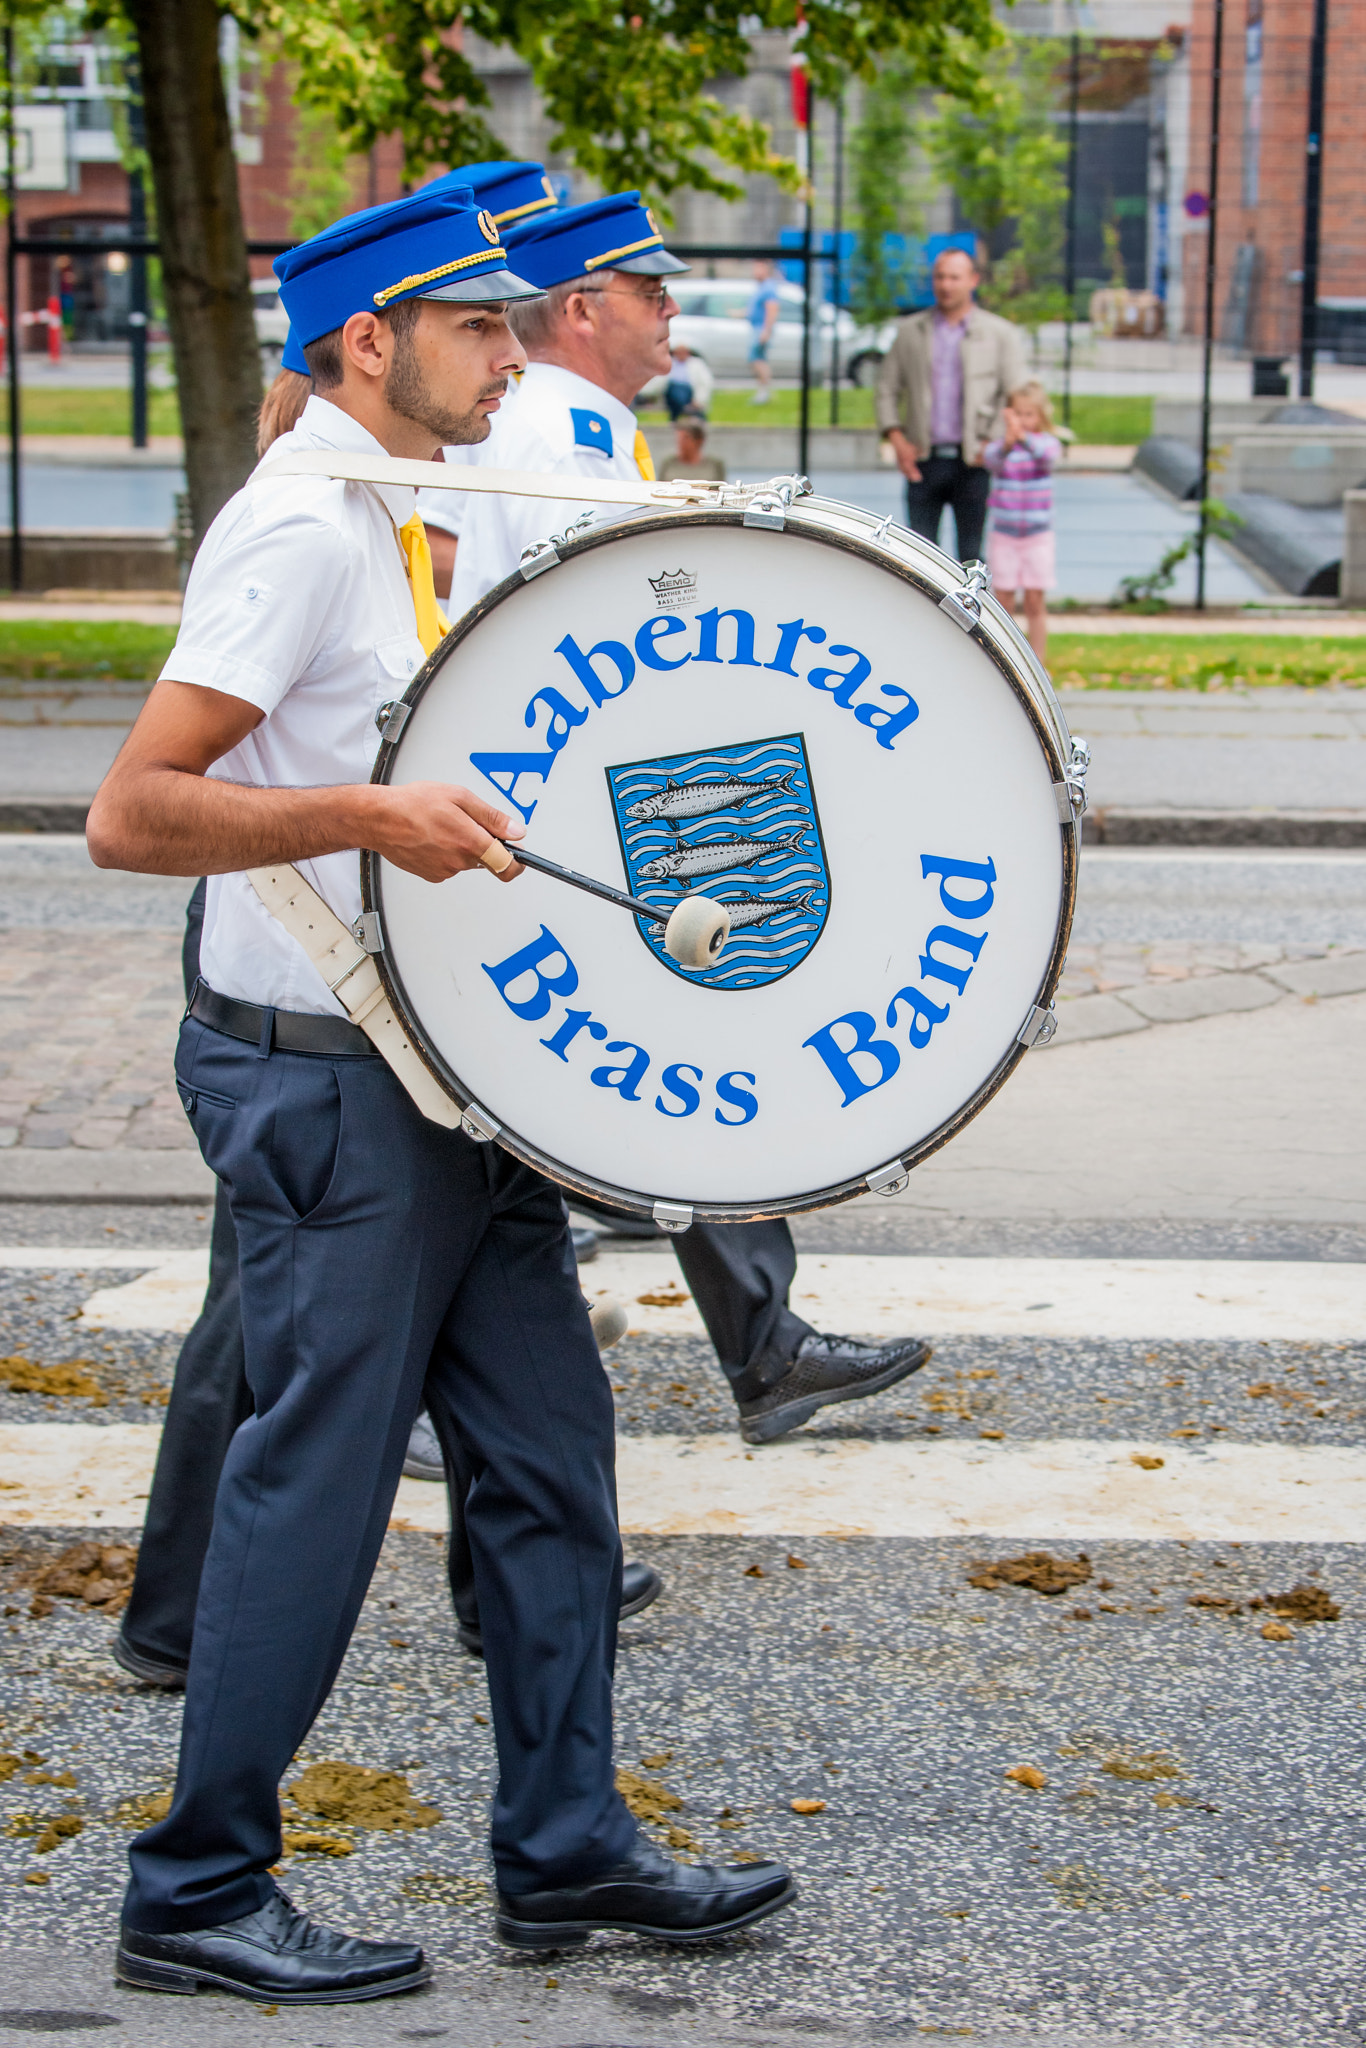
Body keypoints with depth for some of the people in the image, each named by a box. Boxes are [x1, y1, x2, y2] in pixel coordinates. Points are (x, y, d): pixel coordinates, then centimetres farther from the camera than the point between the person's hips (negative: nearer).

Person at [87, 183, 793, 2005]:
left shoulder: (393, 519, 14)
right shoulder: (299, 525, -16)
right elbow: (130, 814, -22)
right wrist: (370, 813, -30)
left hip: (451, 1070, 10)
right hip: (328, 1084, -9)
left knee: (551, 1451, 12)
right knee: (313, 1490, -2)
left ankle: (566, 1849, 23)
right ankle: (197, 1899, 11)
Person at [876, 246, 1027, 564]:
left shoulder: (1000, 333, 4)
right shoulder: (909, 331, 10)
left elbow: (1018, 397, 2)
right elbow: (887, 388, 11)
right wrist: (896, 439, -2)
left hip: (972, 463, -1)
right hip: (923, 462, 2)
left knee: (971, 554, 2)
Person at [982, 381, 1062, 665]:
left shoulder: (1047, 443, -6)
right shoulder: (999, 446, -5)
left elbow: (1047, 455, -29)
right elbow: (991, 459, -28)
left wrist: (1022, 435, -47)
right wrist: (1008, 441, -49)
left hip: (1037, 537, 0)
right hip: (1004, 536, 0)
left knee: (1035, 603, 4)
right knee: (1003, 601, 4)